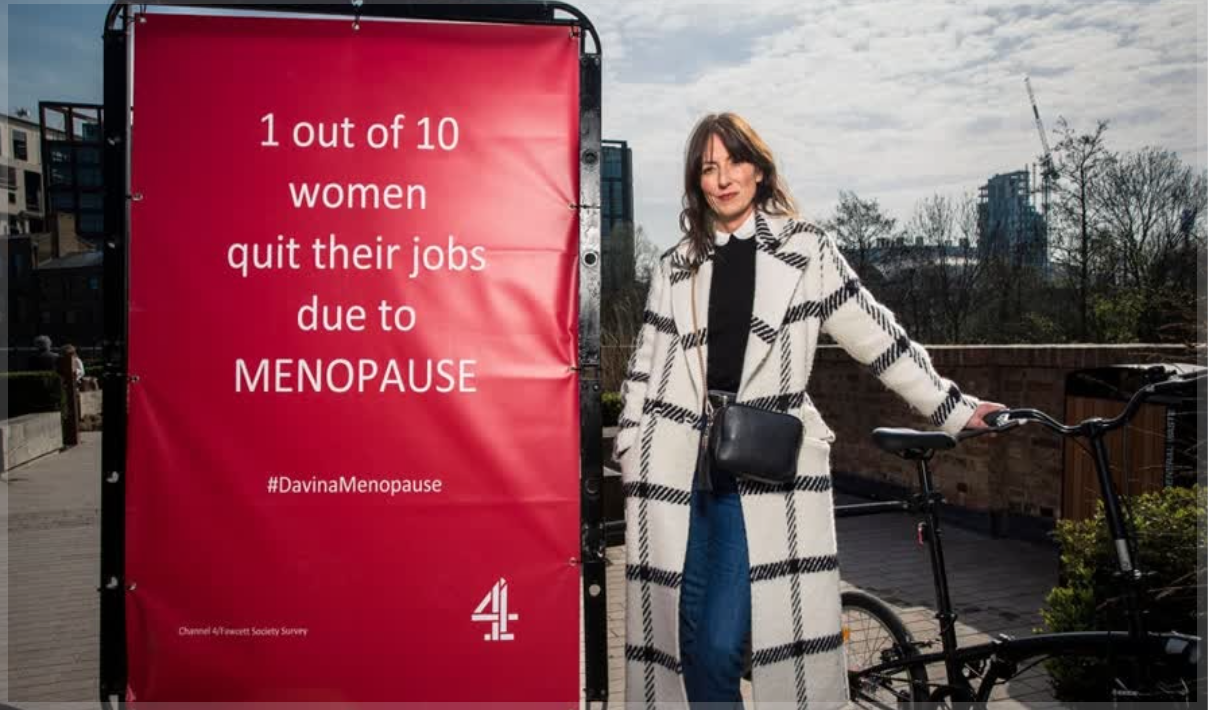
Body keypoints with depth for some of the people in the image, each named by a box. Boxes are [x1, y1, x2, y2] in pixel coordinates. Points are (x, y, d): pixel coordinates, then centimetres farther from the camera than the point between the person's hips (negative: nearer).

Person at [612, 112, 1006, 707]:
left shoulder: (805, 249, 6)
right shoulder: (676, 267, 13)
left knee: (720, 646, -10)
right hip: (678, 473, 3)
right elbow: (644, 369, 14)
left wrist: (954, 408, 6)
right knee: (687, 645, 6)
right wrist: (629, 457, 7)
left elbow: (876, 336, 7)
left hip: (763, 474, -3)